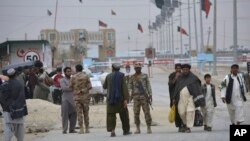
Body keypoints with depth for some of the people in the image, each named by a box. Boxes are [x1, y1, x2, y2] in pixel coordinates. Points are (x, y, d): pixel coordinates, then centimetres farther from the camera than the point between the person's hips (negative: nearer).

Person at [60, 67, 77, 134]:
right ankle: (64, 130, -6)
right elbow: (64, 88, -12)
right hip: (65, 99, -5)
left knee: (73, 115, 1)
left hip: (73, 100, 5)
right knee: (65, 115, -6)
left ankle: (72, 129, 7)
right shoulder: (62, 80, 4)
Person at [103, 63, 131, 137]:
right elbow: (124, 87, -11)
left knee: (111, 115, 2)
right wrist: (126, 99, -12)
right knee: (124, 114, 13)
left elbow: (104, 86, 16)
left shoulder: (108, 76, 3)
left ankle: (112, 130, -12)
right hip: (120, 98, -1)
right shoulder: (121, 75, -3)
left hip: (111, 98, 1)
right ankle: (126, 130, 21)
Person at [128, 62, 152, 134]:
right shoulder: (132, 77, 13)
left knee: (147, 111, -6)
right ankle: (137, 128, 5)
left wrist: (150, 94, -2)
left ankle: (148, 127, -3)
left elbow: (148, 85, 7)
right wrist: (130, 94, -6)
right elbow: (130, 87, 9)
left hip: (144, 95, -1)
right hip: (136, 96, 1)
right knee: (136, 112, -2)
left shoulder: (145, 76, 11)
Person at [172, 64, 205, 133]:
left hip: (190, 97, -3)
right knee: (181, 112, 1)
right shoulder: (179, 78, 11)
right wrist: (174, 99, 14)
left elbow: (198, 88, -1)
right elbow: (176, 88, 17)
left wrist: (200, 100, -9)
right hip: (181, 98, 3)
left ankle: (188, 127, -2)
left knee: (190, 112, -10)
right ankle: (185, 123, 28)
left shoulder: (193, 78, 1)